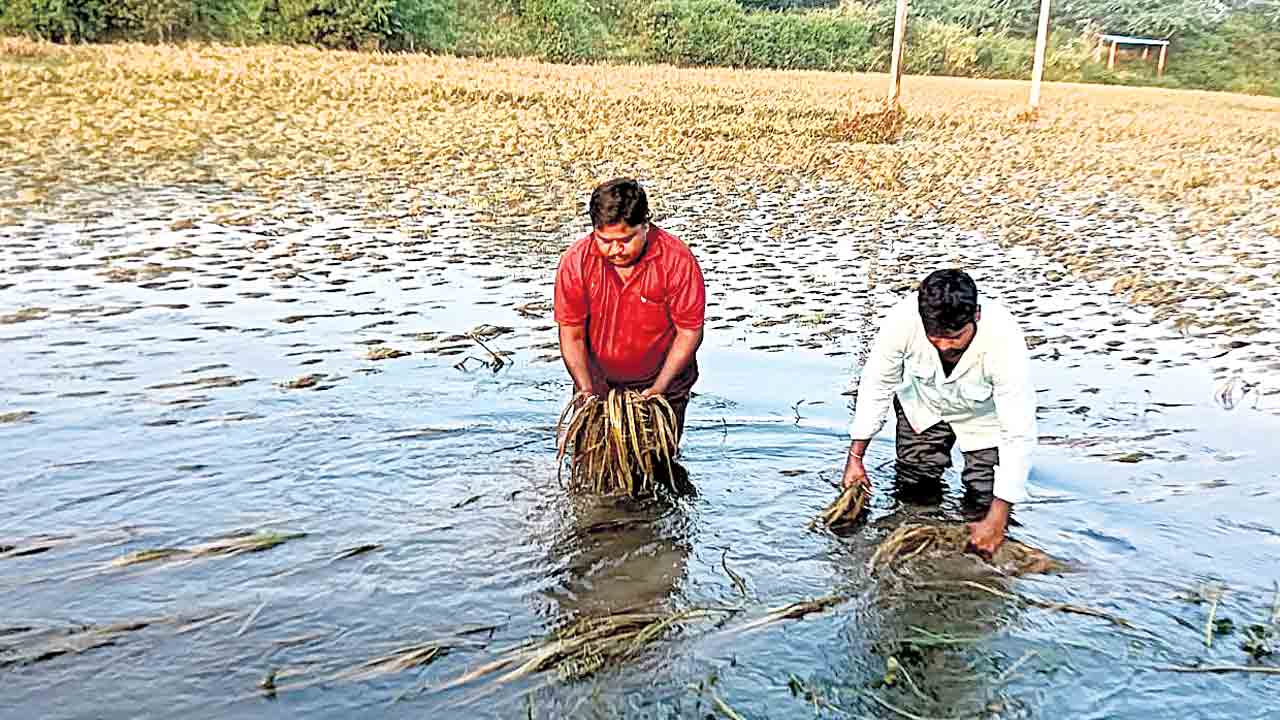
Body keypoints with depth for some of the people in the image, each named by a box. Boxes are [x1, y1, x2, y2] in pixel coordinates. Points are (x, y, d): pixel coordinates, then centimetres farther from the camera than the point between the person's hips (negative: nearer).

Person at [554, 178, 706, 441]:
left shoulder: (677, 260, -22)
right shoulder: (576, 261, -16)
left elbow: (689, 332, -15)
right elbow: (572, 336, -10)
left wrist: (658, 389, -20)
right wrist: (586, 389, -20)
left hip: (662, 382, -2)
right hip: (598, 383, 2)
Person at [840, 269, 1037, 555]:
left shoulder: (1003, 340, -40)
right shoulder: (903, 320, -36)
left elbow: (1019, 435, -34)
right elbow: (876, 385, -17)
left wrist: (997, 520, -34)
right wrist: (855, 457, -15)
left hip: (982, 414, -2)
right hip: (923, 404, 2)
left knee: (986, 503, -7)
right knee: (914, 491, 5)